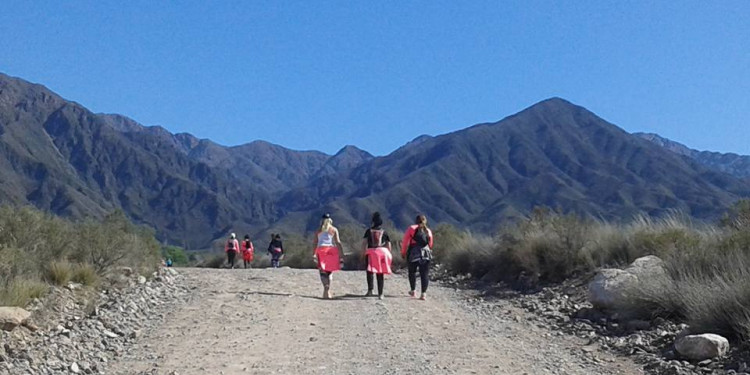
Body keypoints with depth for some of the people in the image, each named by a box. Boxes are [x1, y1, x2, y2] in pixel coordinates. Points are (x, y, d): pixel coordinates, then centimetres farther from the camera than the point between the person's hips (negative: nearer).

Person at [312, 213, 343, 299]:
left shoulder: (318, 230, 11)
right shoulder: (334, 230, 8)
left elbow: (315, 243, 4)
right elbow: (338, 242, 1)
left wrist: (313, 254, 4)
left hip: (321, 250, 0)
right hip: (331, 249, 0)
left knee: (323, 271, -3)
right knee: (330, 271, 11)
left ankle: (326, 288, -24)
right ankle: (327, 291, 5)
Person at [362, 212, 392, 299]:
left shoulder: (368, 231, 5)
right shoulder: (384, 232, 8)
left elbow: (364, 242, -3)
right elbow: (388, 245, 8)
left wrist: (364, 252, 3)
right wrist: (388, 255, 16)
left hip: (371, 252, -1)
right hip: (383, 252, 1)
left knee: (370, 271, 3)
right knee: (380, 274, 7)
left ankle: (370, 290, -15)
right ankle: (380, 293, 7)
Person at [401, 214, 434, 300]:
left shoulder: (411, 228, 3)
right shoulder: (428, 231, 14)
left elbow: (405, 242, 0)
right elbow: (430, 244, 16)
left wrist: (403, 253, 8)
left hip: (413, 254, -2)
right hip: (426, 254, 2)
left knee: (412, 272, 16)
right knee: (424, 274, 3)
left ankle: (413, 291, 23)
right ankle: (424, 293, -5)